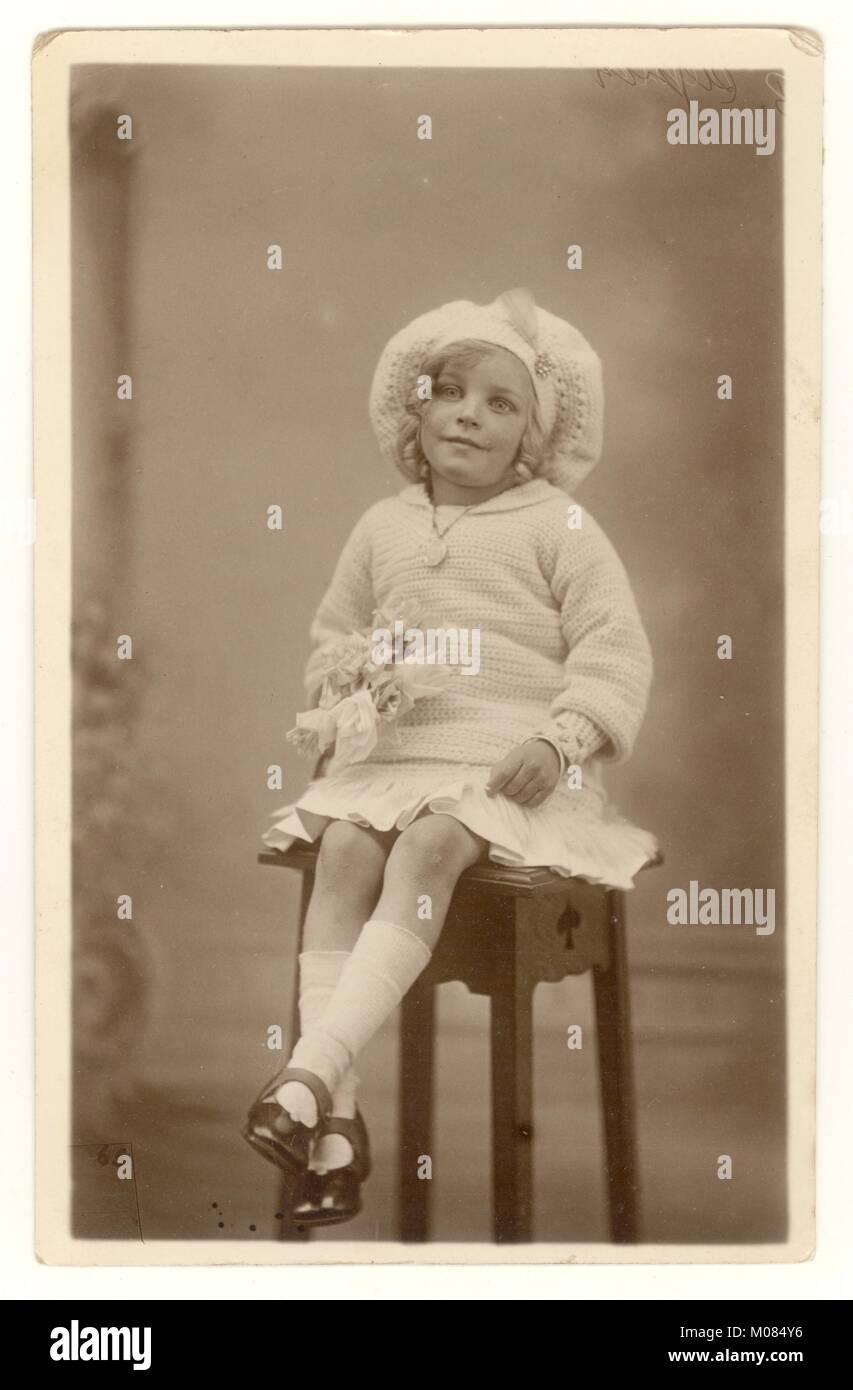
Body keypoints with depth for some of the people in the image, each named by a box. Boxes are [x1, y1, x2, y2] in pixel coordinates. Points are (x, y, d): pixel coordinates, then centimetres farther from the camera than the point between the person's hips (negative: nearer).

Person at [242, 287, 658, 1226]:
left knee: (426, 851, -30)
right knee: (341, 850, -23)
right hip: (393, 753, 4)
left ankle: (310, 1075, -36)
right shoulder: (383, 527, 17)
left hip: (514, 767, -4)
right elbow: (334, 632, 26)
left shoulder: (557, 526, 4)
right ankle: (336, 1120, -26)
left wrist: (562, 740, -15)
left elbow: (615, 648, -1)